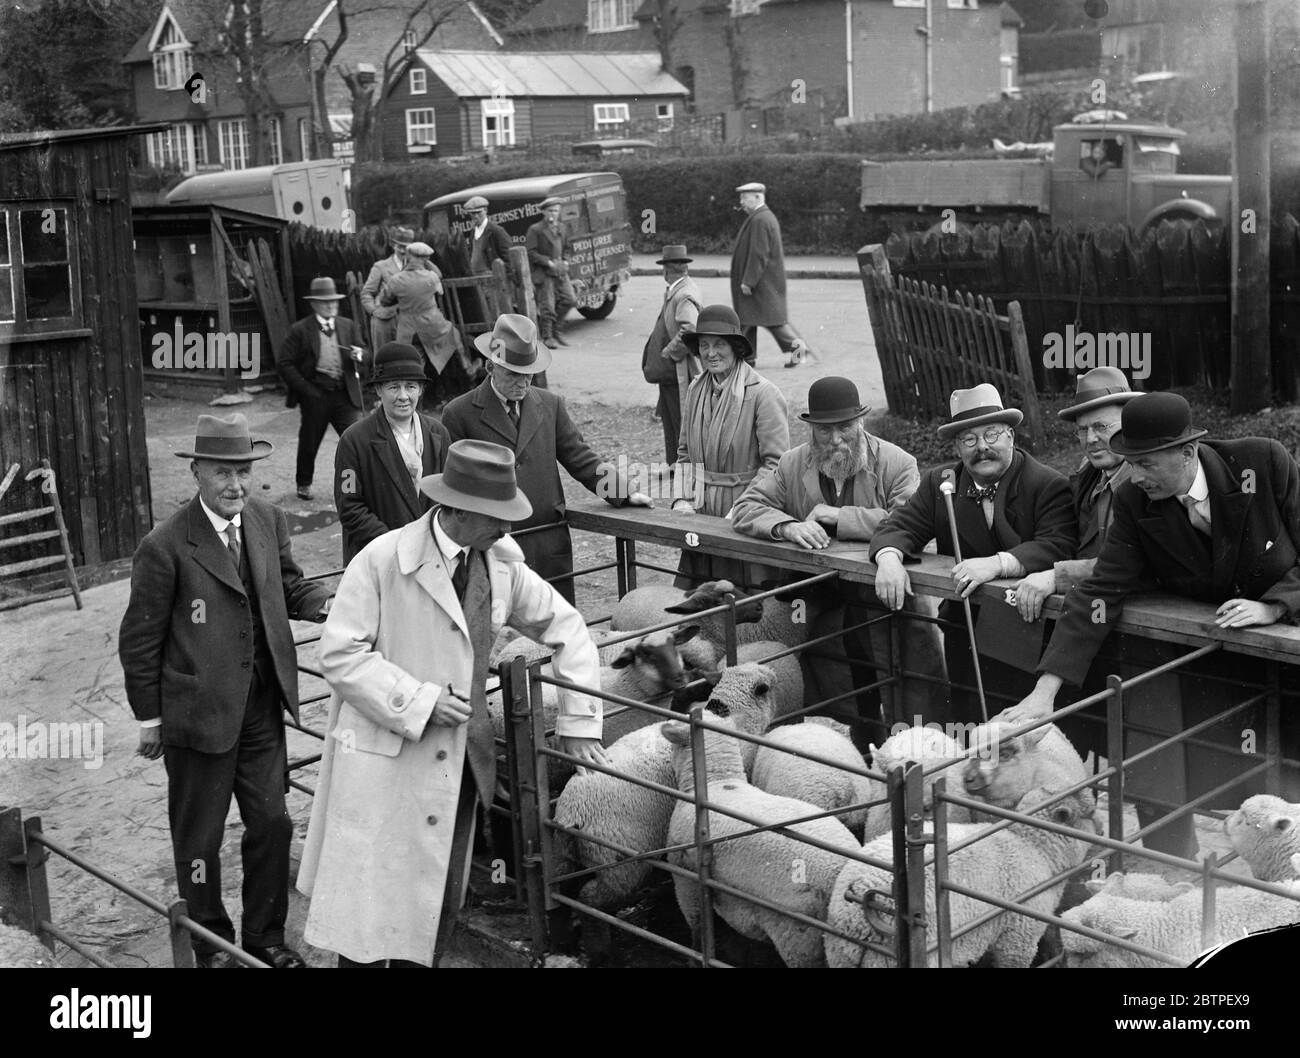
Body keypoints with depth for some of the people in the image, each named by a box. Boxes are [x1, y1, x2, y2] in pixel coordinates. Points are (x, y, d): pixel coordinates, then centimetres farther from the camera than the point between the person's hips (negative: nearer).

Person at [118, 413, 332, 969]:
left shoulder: (268, 521, 0)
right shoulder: (165, 546, -17)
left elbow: (289, 587, 13)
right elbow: (138, 641, -9)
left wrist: (330, 603, -9)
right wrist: (149, 718, -4)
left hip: (261, 706, 5)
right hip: (198, 711, -5)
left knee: (272, 823, 13)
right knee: (199, 838, 13)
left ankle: (265, 935, 33)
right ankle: (211, 945, 34)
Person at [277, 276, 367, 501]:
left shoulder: (348, 326, 9)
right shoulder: (300, 330, -3)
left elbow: (361, 352, 18)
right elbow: (285, 364, -5)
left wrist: (359, 355, -8)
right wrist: (305, 389, -11)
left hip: (344, 394, 2)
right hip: (315, 395, -2)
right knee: (309, 443, 11)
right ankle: (304, 484, 31)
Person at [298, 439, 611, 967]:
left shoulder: (502, 563, 0)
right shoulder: (382, 560, -16)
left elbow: (565, 626, 9)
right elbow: (340, 654, -14)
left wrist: (578, 721, 4)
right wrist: (418, 702, -20)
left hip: (459, 760, 5)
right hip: (385, 760, -5)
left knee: (441, 900, 14)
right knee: (371, 902, 5)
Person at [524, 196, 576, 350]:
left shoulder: (561, 228, 15)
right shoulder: (535, 230, -6)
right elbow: (529, 252, -12)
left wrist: (565, 261, 9)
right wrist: (548, 262, -17)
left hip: (560, 271, 6)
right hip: (544, 273, -6)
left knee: (569, 300, -2)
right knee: (547, 307, -4)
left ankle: (557, 330, 16)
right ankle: (547, 337, 7)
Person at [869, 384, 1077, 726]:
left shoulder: (1050, 486, -6)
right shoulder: (939, 483, 10)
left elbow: (1058, 546, -20)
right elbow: (898, 527, 5)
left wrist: (996, 564, -34)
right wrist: (889, 558, -19)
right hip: (962, 631, 4)